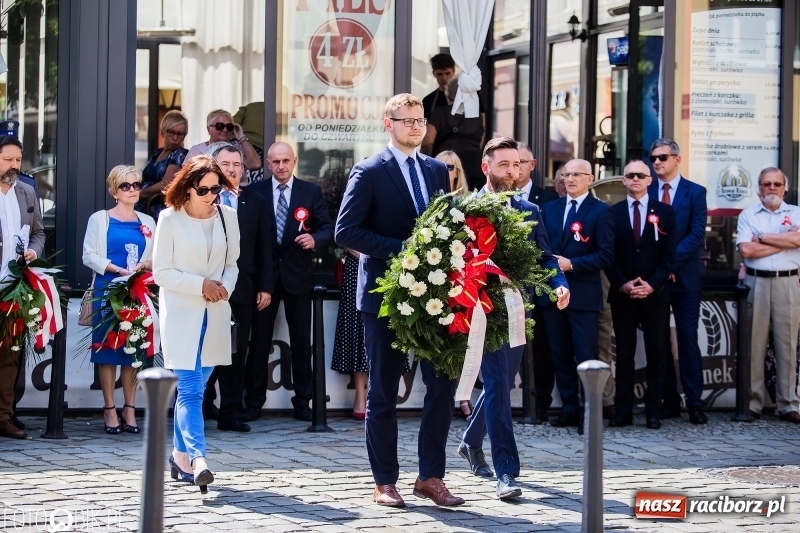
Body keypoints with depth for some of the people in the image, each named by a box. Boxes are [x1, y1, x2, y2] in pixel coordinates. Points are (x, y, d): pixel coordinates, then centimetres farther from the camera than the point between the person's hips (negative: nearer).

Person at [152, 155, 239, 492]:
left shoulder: (227, 217, 7)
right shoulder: (170, 218, -5)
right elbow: (161, 272, -5)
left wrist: (225, 286, -7)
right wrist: (201, 285, -13)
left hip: (214, 316, 4)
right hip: (181, 314, -4)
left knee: (193, 388, 11)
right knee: (190, 389, -13)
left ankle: (181, 454, 21)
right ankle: (197, 458, -23)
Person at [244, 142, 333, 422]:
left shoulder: (311, 192, 5)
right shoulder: (255, 191, 4)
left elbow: (327, 227, 2)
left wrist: (315, 239, -18)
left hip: (297, 273, 0)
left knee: (301, 340, 5)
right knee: (259, 338, 3)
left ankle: (303, 401, 11)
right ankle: (253, 401, 9)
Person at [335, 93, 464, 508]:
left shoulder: (437, 170, 13)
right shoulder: (369, 172, -4)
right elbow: (346, 231, -12)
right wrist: (400, 250, -18)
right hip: (386, 294, -5)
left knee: (443, 384, -1)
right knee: (383, 392, 3)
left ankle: (430, 477, 8)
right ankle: (385, 482, 11)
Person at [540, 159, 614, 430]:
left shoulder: (601, 211, -3)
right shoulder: (550, 208, 14)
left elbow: (605, 255, -9)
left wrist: (571, 264, -17)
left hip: (583, 295, -5)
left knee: (586, 356, -3)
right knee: (560, 355, 9)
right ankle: (569, 409, 17)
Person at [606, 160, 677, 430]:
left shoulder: (665, 212, 6)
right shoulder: (612, 213, 7)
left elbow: (669, 255, 1)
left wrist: (652, 285, -11)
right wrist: (622, 284, -10)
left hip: (655, 294, 0)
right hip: (622, 294, 0)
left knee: (656, 355, 2)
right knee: (624, 354, 2)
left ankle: (653, 412, 6)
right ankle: (623, 412, 4)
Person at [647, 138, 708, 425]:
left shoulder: (695, 192, 1)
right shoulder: (645, 192, 7)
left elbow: (697, 235, -7)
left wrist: (670, 263, -15)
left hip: (684, 276, -2)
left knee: (688, 338, -1)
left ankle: (694, 402, 1)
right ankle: (668, 401, 10)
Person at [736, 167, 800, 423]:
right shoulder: (747, 215, 8)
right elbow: (746, 250, -6)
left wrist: (762, 238, -6)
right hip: (756, 283, 0)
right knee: (754, 343, 0)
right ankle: (753, 402, 4)